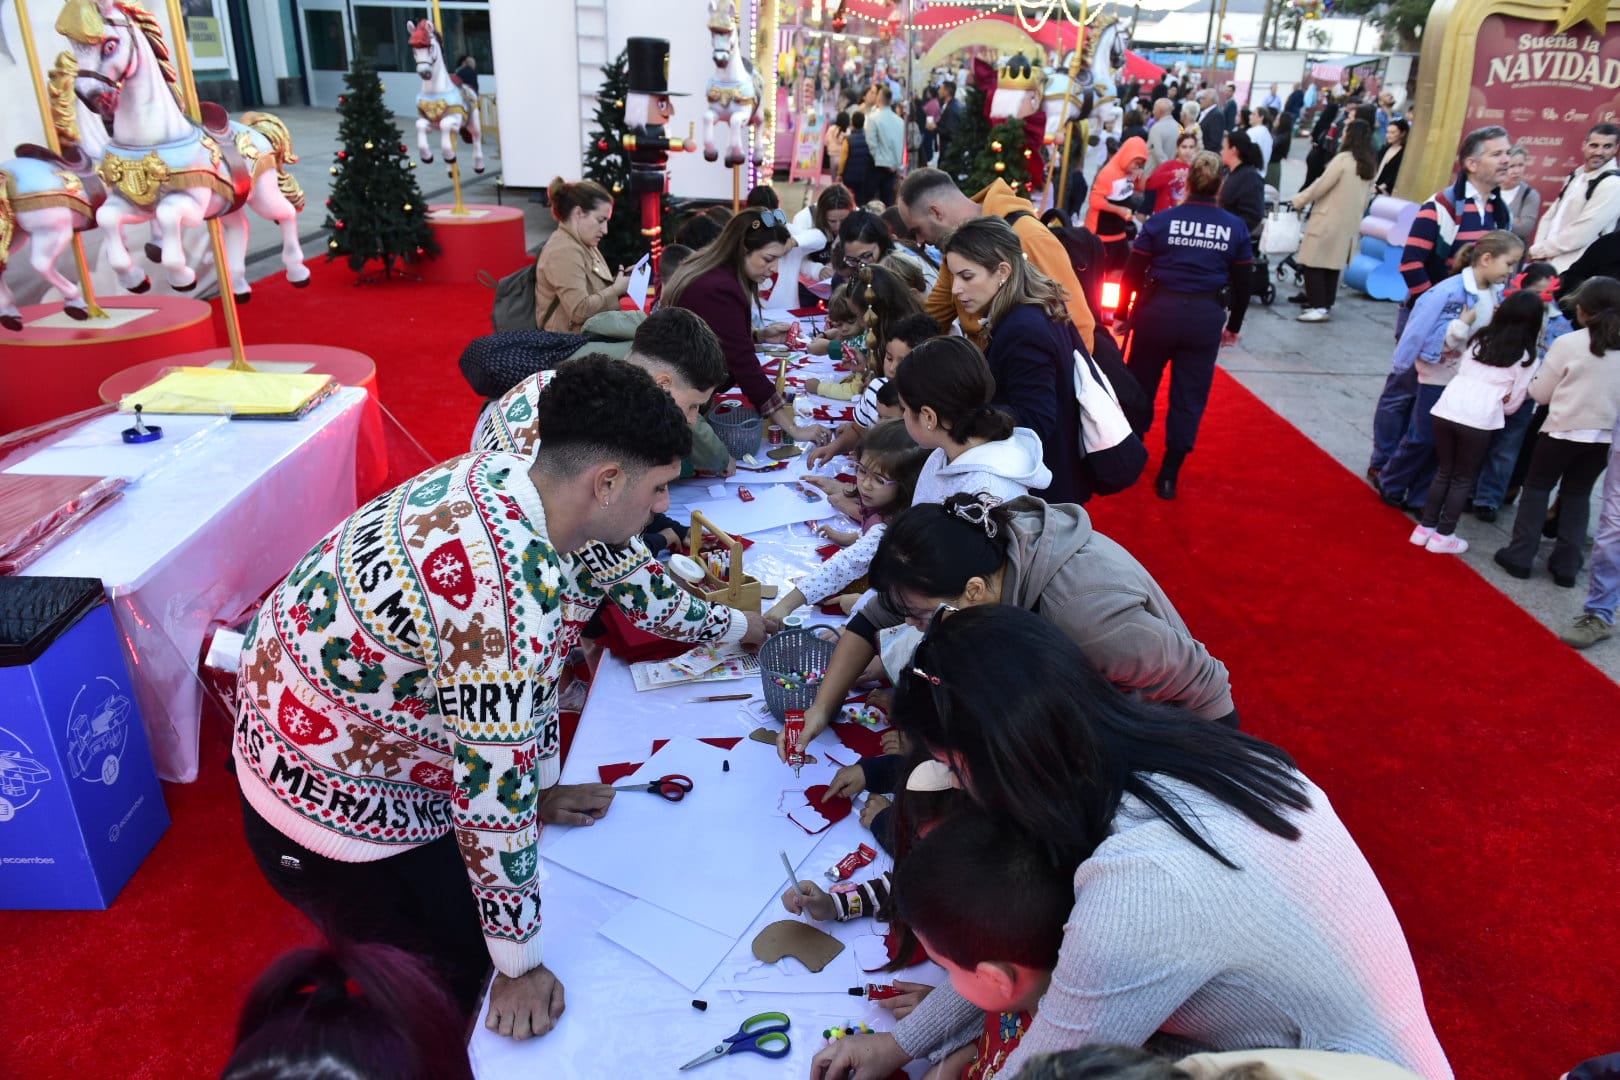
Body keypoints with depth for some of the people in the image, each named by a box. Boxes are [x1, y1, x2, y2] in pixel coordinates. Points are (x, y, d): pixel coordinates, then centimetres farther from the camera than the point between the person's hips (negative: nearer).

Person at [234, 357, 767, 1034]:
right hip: (330, 800, -8)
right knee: (460, 973, 10)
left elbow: (633, 577, 6)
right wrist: (521, 968, -16)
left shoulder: (524, 481, -11)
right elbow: (496, 797, -30)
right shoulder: (507, 592, -39)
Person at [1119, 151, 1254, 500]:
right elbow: (1243, 283, 6)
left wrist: (1123, 312, 9)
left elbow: (1133, 273, -3)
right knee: (1189, 398, 9)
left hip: (1158, 310, -1)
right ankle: (1169, 475, 11)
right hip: (1206, 316, 1)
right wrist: (1234, 325, 19)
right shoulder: (1236, 228, 1)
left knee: (1140, 387, 16)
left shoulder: (1160, 221, -5)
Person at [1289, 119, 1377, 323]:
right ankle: (1326, 305, 16)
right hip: (1349, 224, 8)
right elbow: (1364, 200, 16)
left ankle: (1318, 307, -11)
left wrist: (1297, 201, -4)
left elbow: (1321, 185, -13)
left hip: (1328, 220, -8)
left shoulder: (1343, 159, -13)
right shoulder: (1367, 165, 11)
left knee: (1314, 263, -5)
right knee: (1333, 264, 13)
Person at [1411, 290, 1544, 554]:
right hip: (1479, 419, -4)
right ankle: (1443, 536, 14)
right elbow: (1513, 403, 9)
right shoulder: (1526, 358, 6)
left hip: (1446, 409, 4)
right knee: (1463, 479, 11)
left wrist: (1473, 312, 31)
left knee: (1443, 471, 19)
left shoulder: (1480, 340, 16)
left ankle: (1425, 527, 22)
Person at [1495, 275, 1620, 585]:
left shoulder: (1568, 343, -11)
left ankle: (1520, 555, 10)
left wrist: (1544, 366, 12)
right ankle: (1566, 565, 15)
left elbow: (1539, 393, -4)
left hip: (1564, 429, -4)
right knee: (1577, 494, 16)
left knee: (1537, 486, 12)